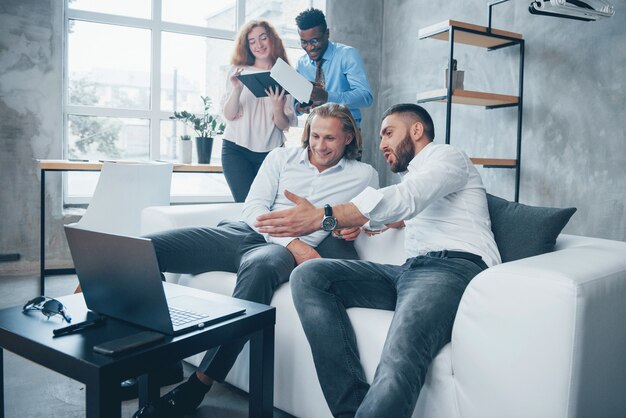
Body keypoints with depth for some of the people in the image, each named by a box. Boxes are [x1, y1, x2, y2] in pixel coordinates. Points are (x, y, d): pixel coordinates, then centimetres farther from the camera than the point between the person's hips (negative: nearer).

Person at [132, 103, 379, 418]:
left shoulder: (364, 175, 14)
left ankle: (197, 387, -34)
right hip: (248, 232, 3)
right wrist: (292, 242, -10)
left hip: (291, 250, -3)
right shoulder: (281, 158, 15)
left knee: (260, 265, -43)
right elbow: (253, 208, 6)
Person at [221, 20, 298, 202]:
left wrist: (278, 108, -19)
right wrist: (237, 89, -19)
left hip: (270, 152, 1)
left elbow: (284, 126, 2)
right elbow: (228, 115, -2)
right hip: (236, 149, 0)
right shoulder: (239, 72, 6)